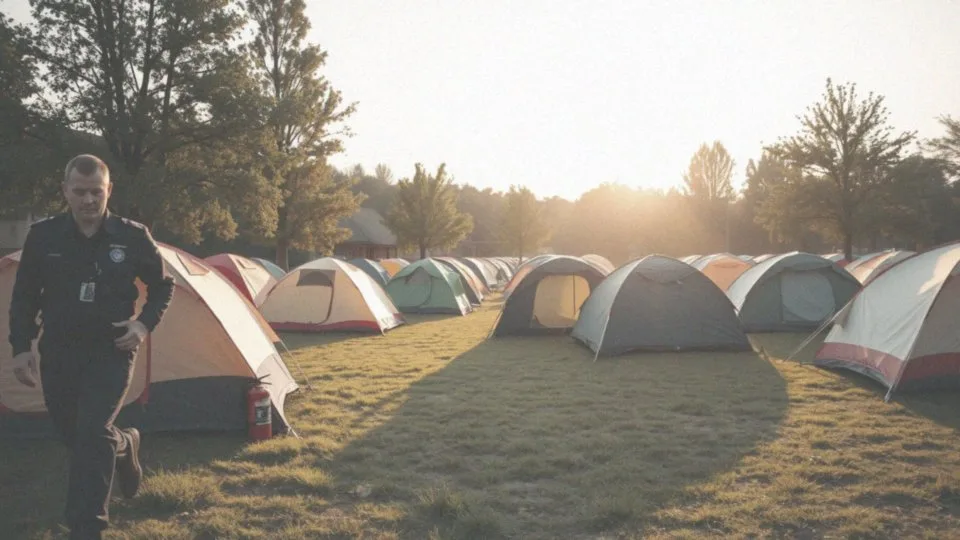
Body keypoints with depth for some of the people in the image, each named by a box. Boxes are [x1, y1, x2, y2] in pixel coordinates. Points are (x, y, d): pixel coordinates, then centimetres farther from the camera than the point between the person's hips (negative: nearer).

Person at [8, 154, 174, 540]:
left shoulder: (132, 237, -8)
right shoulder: (43, 236, -5)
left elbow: (163, 287, 4)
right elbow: (24, 297, 5)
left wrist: (145, 323, -12)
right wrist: (21, 346, -3)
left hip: (111, 352, -3)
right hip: (58, 353, 3)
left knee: (92, 434, -16)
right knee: (74, 434, 13)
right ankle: (124, 445, 47)